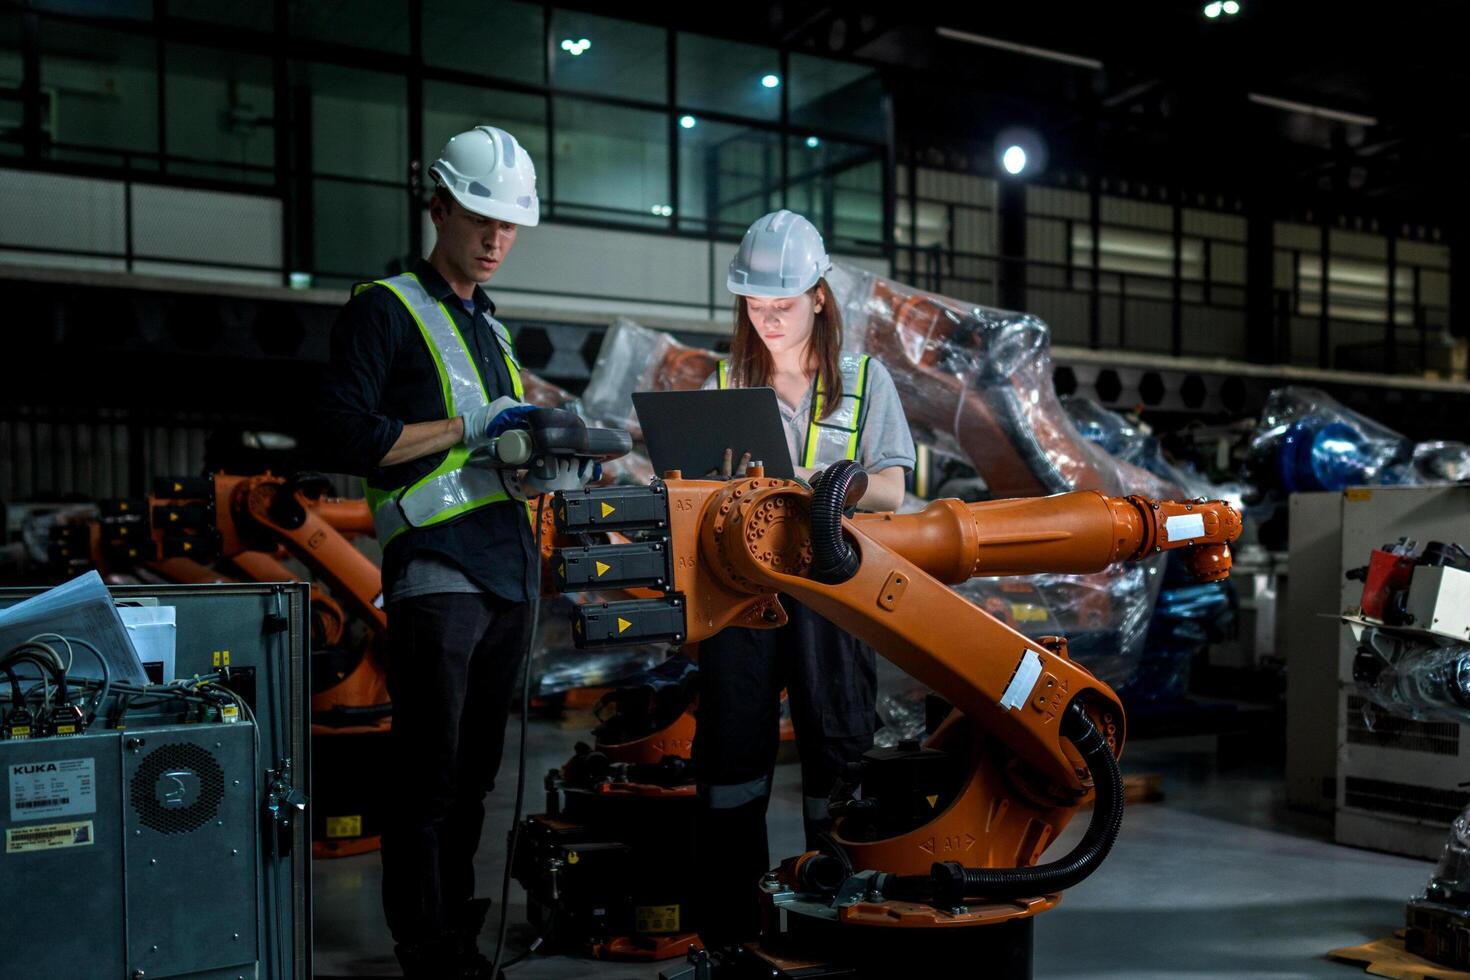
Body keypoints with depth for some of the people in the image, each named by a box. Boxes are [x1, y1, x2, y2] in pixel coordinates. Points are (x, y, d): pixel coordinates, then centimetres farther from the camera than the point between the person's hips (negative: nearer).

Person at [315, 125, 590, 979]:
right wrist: (466, 430, -14)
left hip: (510, 571, 8)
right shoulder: (386, 309, -1)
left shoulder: (491, 328, 23)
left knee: (476, 769, 13)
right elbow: (343, 438, -11)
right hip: (438, 573, -7)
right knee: (430, 773, -3)